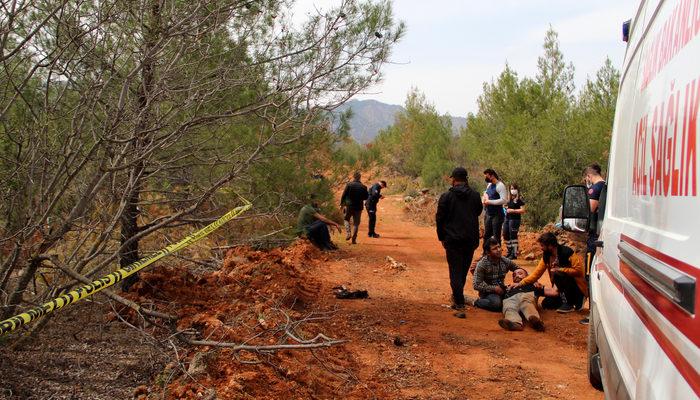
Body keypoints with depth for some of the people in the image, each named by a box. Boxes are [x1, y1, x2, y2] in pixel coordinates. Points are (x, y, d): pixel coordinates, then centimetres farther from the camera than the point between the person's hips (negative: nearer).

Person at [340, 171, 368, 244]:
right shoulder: (363, 187, -4)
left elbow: (344, 195, -7)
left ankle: (348, 233, 0)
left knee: (347, 219, 20)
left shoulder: (349, 185, -8)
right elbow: (366, 197, 4)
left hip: (349, 206, -1)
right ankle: (354, 239, 7)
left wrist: (342, 204, 3)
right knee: (356, 223, 9)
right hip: (359, 207, 1)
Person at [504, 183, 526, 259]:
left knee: (513, 236, -9)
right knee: (505, 235, 8)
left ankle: (514, 253, -4)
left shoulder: (520, 199, -5)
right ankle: (509, 251, 20)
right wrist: (506, 209, 9)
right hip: (507, 218, 8)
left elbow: (523, 210, -12)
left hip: (515, 219, -8)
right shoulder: (509, 199, 15)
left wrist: (513, 210, -15)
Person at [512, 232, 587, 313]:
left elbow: (578, 270, -25)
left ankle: (569, 304, -16)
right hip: (565, 290, 7)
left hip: (578, 289, -7)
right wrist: (521, 283, -8)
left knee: (557, 274, -30)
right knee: (546, 304, 0)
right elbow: (537, 273, -1)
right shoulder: (546, 256, -2)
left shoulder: (567, 252, -23)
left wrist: (560, 269, -26)